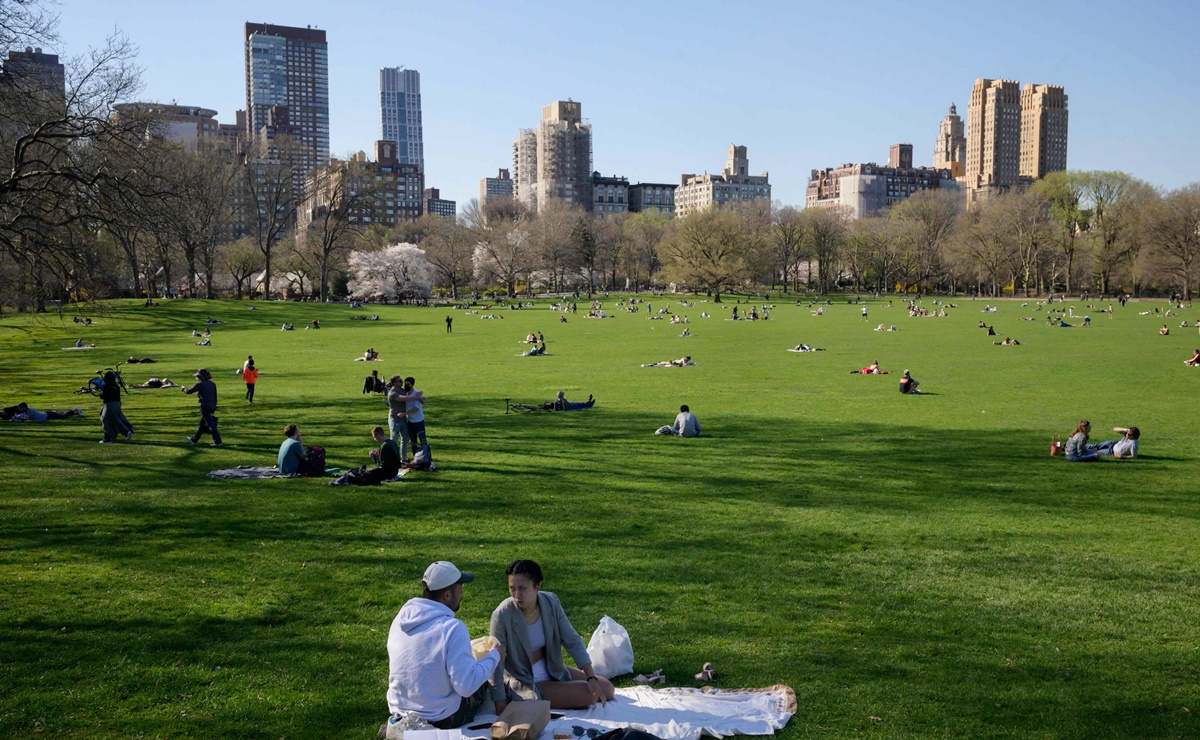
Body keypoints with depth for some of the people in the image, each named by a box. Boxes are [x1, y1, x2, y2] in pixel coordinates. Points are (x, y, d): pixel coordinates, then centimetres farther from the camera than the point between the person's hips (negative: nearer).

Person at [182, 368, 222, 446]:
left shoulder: (200, 384, -12)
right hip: (212, 406, 8)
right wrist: (214, 407, 19)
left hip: (205, 407, -8)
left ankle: (217, 441, -8)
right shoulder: (212, 384, 9)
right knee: (202, 424, 19)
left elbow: (189, 391, -6)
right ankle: (194, 439, 32)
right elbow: (215, 396, 12)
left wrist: (184, 389, 16)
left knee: (211, 424, -6)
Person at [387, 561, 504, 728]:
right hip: (440, 721, -6)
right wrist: (493, 657, -10)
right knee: (484, 687, 20)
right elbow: (467, 686, -25)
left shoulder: (400, 619, -4)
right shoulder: (453, 628, -25)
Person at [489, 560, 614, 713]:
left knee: (606, 689, 6)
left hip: (552, 670, 6)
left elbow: (572, 641, -8)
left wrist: (591, 677, -15)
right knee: (587, 695, -17)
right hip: (525, 684, -6)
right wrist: (500, 705, -20)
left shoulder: (550, 602, -12)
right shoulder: (503, 615, -25)